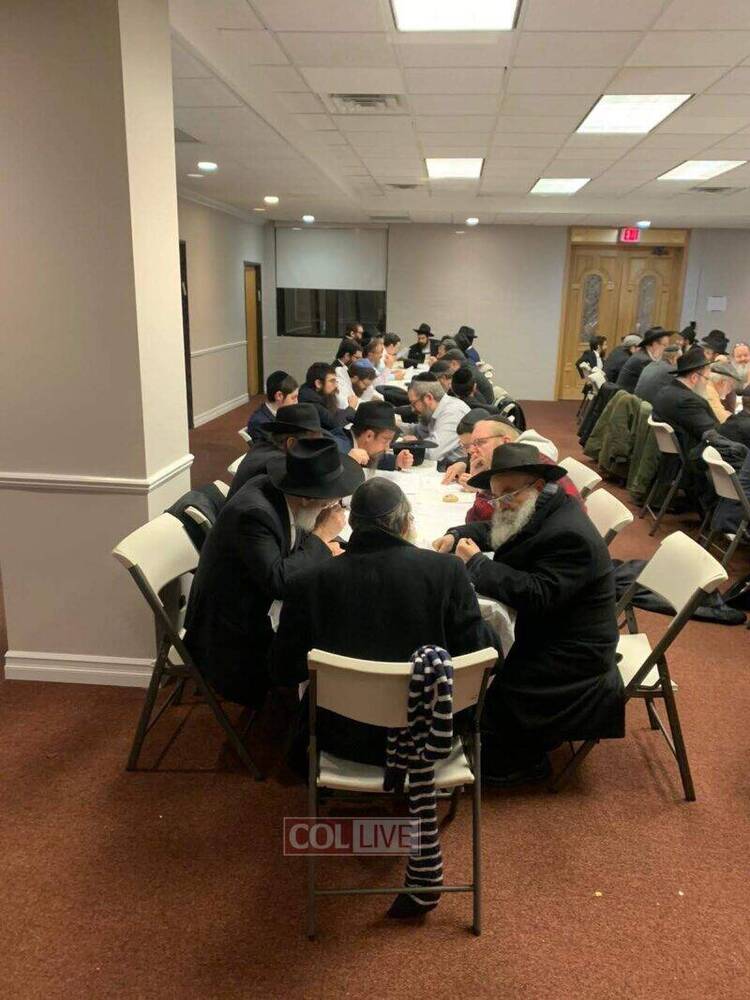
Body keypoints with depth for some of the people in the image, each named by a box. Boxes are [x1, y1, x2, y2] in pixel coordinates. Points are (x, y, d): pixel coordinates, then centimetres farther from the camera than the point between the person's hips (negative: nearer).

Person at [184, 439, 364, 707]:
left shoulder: (275, 491, -5)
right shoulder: (252, 513, -30)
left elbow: (293, 543, 12)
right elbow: (278, 581, -33)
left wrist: (324, 547, -8)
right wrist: (322, 536, -23)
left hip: (257, 606, 8)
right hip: (230, 633, -8)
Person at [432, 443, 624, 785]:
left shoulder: (569, 535, -27)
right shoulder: (534, 513, 4)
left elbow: (538, 596, -34)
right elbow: (488, 531, 20)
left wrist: (477, 563, -26)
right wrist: (456, 537, -1)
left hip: (569, 655, -10)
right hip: (538, 632, 10)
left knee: (492, 691, -18)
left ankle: (519, 763, 10)